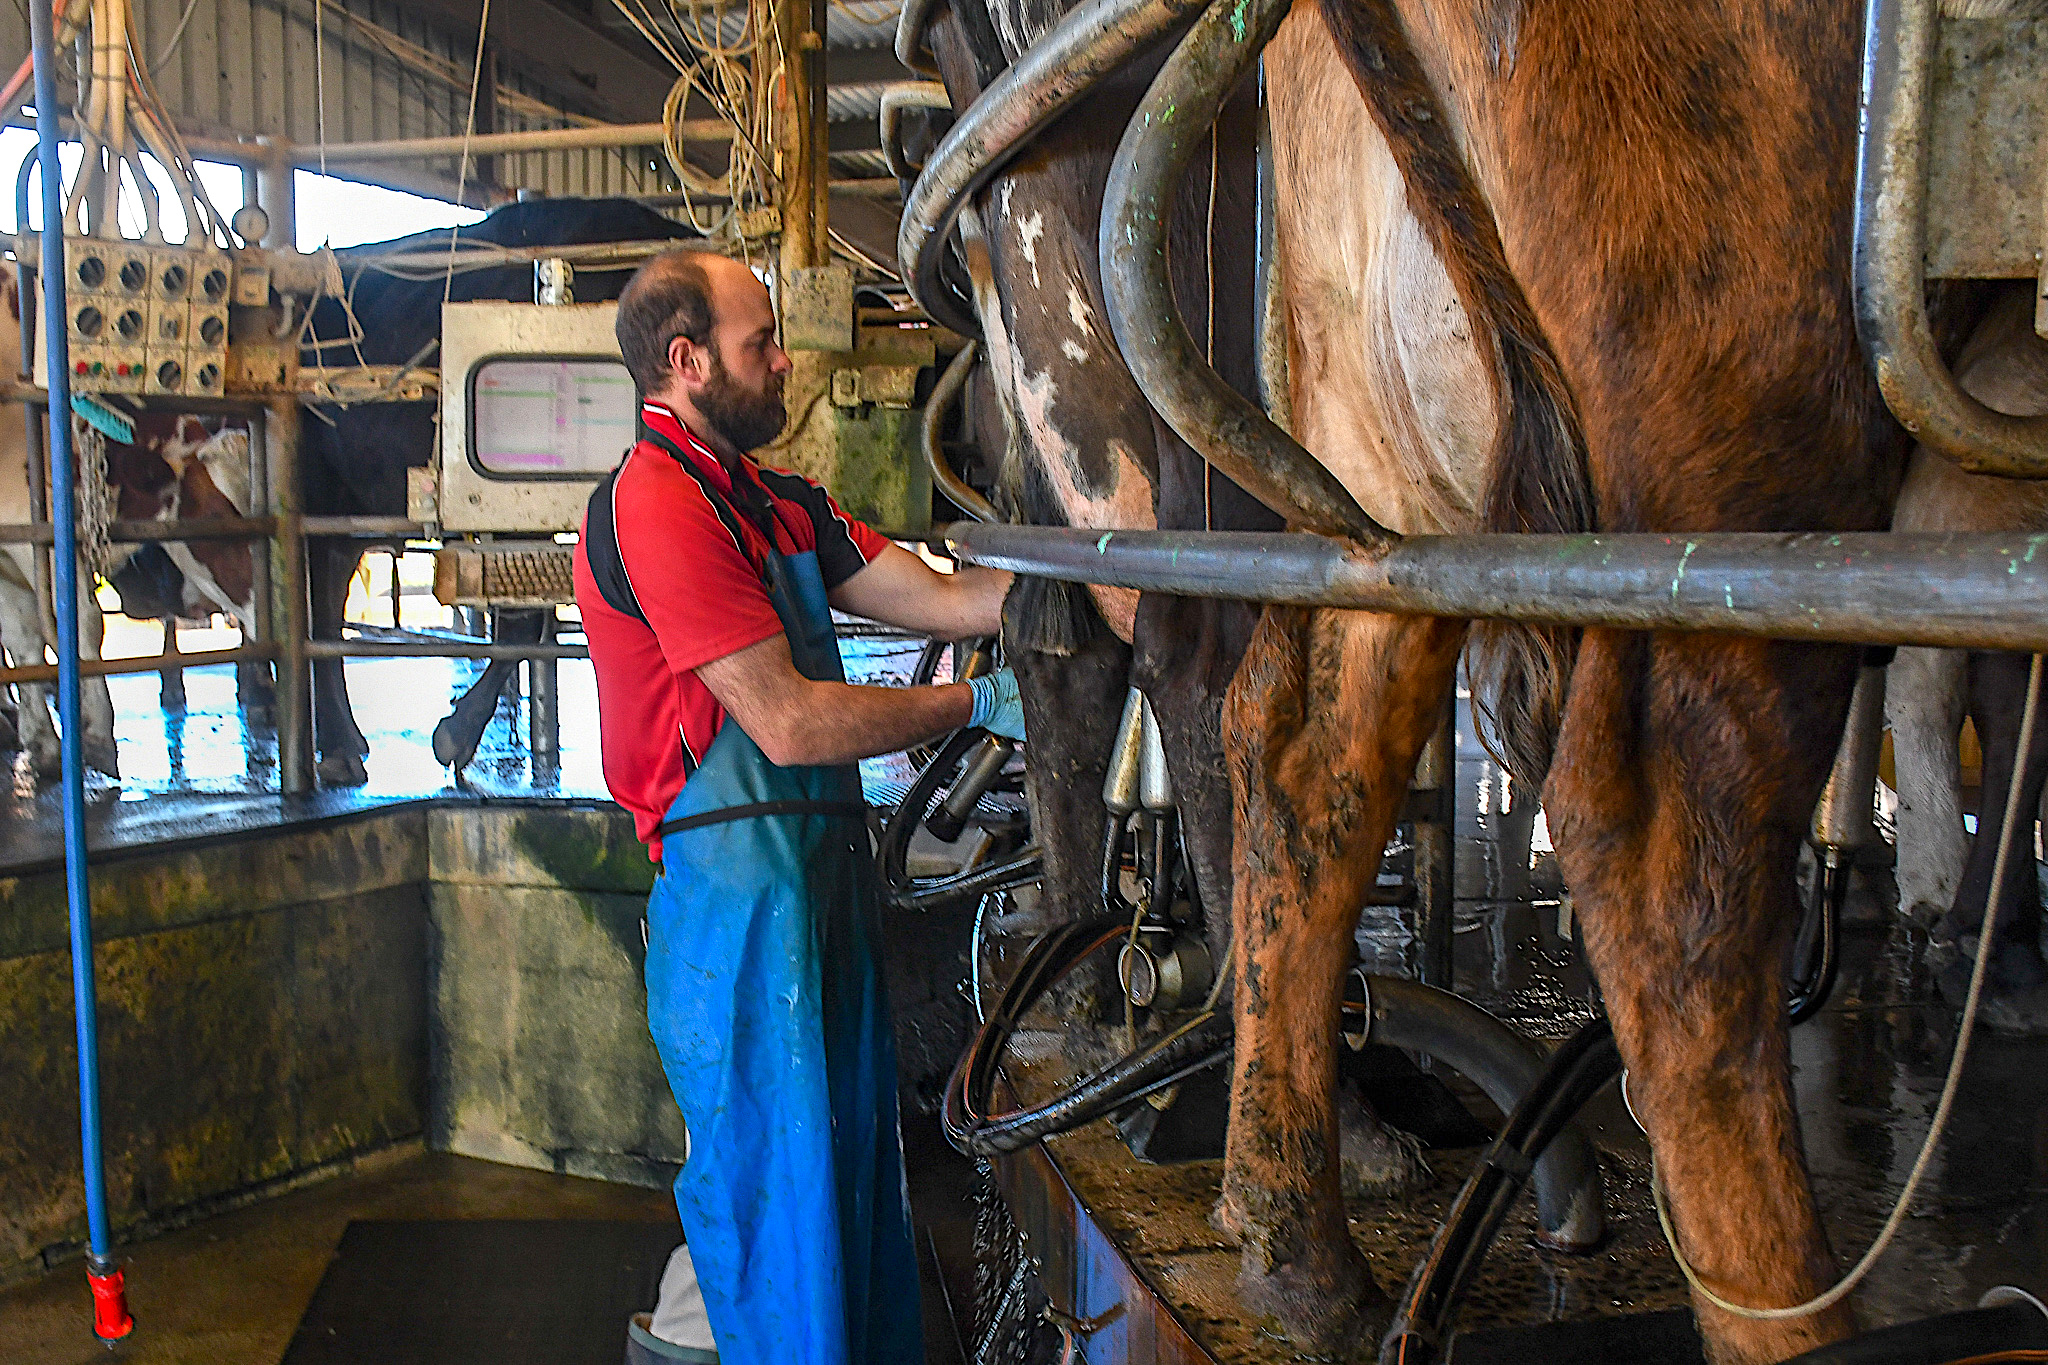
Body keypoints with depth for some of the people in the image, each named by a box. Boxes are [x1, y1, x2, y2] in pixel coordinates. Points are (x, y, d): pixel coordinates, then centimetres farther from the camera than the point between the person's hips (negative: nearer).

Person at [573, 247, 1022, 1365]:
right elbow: (791, 722, -19)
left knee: (834, 1140, 17)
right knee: (772, 1171, 3)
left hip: (815, 868, 9)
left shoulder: (772, 504, 14)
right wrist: (980, 705, -10)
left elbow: (938, 599, 10)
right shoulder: (656, 505, -15)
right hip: (735, 883, -9)